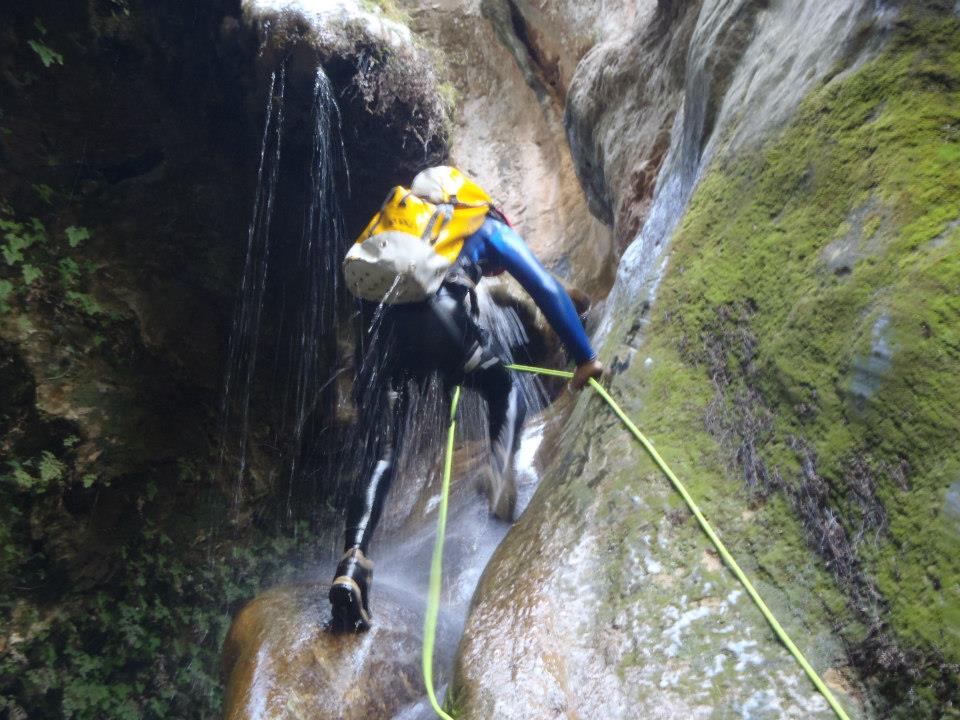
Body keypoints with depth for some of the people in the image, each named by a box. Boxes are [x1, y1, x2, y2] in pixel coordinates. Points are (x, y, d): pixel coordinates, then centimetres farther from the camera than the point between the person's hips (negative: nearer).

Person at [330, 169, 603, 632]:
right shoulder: (491, 228, 27)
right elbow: (548, 291, 18)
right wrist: (585, 359, 25)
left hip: (380, 319, 4)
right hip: (436, 312, -4)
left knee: (380, 455, 8)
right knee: (505, 392, 23)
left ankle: (353, 563, -10)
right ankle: (500, 471, -5)